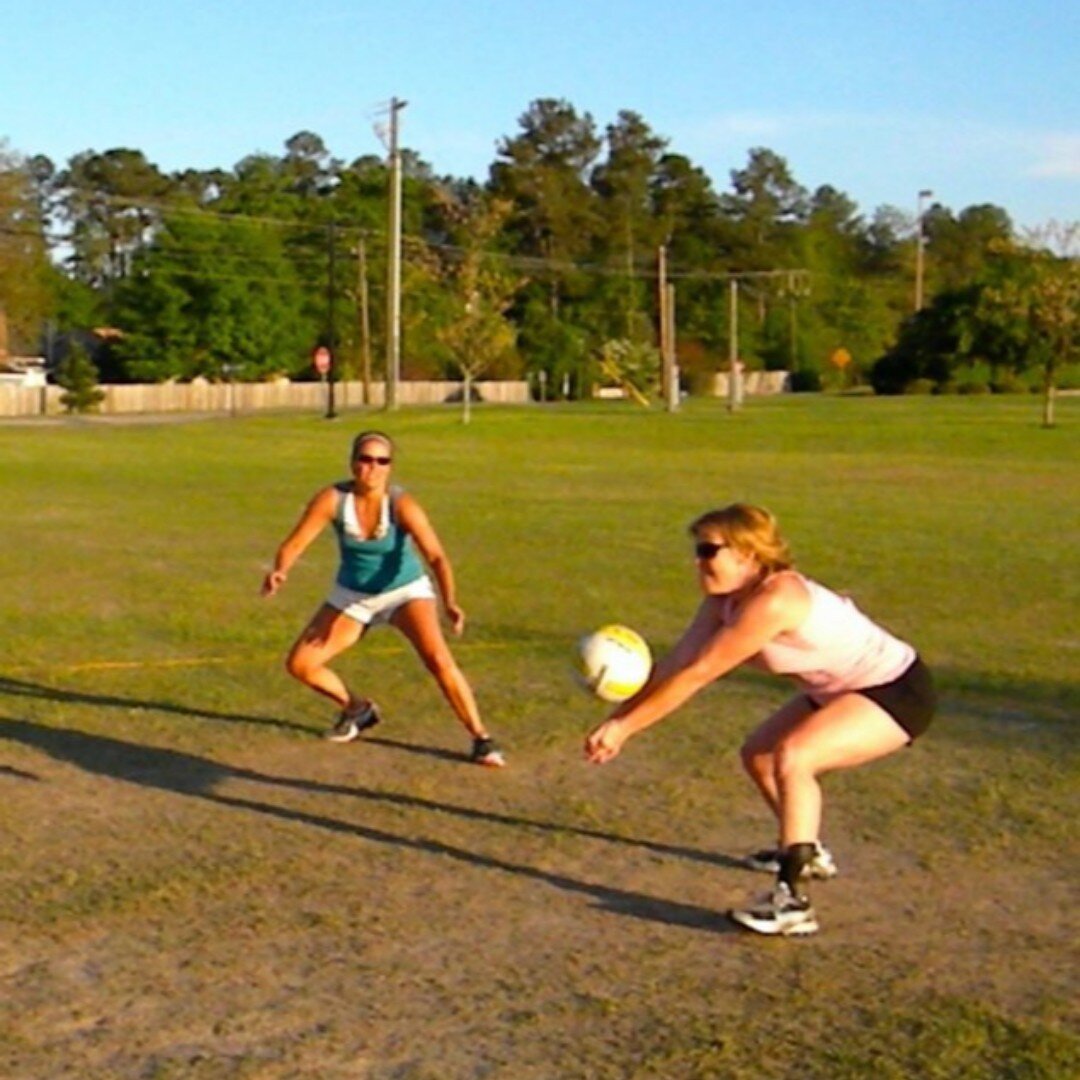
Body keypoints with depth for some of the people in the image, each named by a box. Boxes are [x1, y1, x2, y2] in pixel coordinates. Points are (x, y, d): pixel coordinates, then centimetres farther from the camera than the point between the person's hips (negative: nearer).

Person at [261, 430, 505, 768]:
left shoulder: (402, 505, -26)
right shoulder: (332, 499, -19)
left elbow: (436, 556, -34)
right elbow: (296, 542, -19)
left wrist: (449, 602, -50)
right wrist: (280, 570, -42)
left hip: (406, 590, -3)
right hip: (352, 595, 4)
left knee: (438, 658, -26)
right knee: (299, 664, -3)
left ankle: (481, 739, -12)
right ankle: (358, 709, 25)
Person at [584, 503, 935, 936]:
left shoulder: (774, 600, -31)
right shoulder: (726, 600, -3)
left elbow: (697, 674, -30)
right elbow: (675, 664, -8)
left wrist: (624, 726, -25)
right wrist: (617, 722, -17)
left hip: (898, 692, -10)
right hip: (839, 690, 10)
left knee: (791, 756, -30)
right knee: (758, 755, 17)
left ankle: (792, 902, -26)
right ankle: (806, 852, 42)